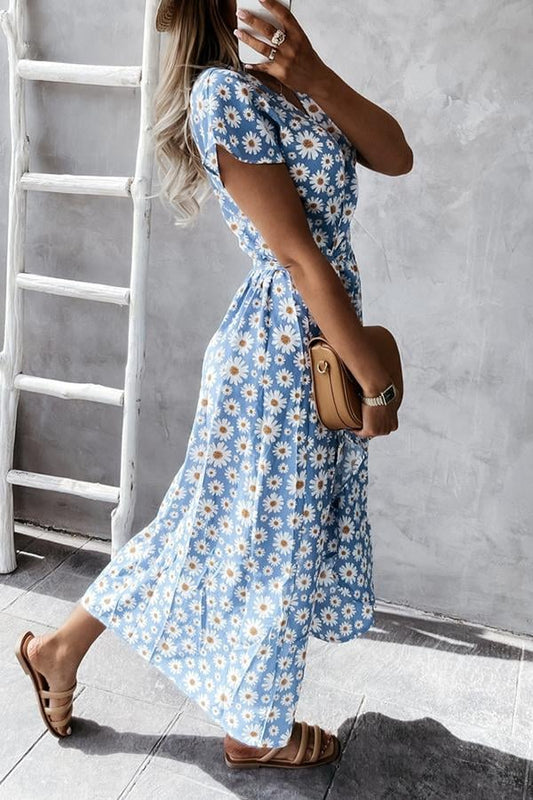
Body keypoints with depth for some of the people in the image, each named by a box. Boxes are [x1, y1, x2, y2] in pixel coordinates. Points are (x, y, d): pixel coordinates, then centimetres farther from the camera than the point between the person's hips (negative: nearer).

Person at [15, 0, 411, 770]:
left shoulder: (280, 83, 11)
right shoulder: (224, 92, -17)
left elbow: (396, 156, 3)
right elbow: (299, 258, -20)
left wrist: (314, 77, -11)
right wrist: (378, 383, -14)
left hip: (307, 348, 9)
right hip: (283, 356, -9)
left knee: (216, 525, 19)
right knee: (276, 545, 8)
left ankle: (62, 646, 38)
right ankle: (257, 732, 35)